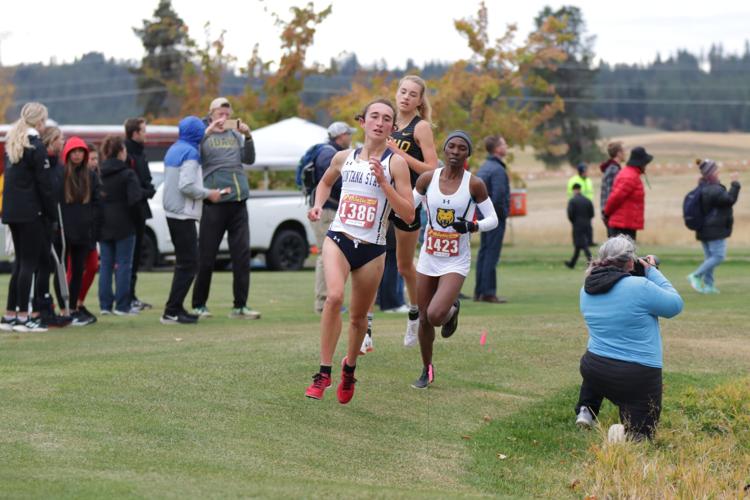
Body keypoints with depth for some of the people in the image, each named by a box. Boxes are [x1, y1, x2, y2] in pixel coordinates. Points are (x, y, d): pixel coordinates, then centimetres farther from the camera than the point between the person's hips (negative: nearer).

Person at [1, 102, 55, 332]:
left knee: (21, 262, 12)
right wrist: (53, 215, -6)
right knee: (29, 262, -4)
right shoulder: (36, 146, -11)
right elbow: (44, 184, -12)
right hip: (31, 212, -8)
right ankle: (23, 316, -5)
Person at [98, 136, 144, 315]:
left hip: (103, 225, 5)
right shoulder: (127, 174, -11)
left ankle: (105, 304, 8)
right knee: (123, 265, 0)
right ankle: (122, 305, -1)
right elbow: (135, 198, -19)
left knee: (105, 264, 10)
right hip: (123, 225, -5)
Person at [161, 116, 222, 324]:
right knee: (188, 264, -8)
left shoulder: (174, 150, 13)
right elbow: (186, 186, -23)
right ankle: (171, 312, -11)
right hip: (184, 214, -10)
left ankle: (176, 309, 16)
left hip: (172, 212, 10)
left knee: (184, 263, 16)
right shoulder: (190, 153, -15)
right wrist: (208, 194, -11)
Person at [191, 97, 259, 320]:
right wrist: (207, 132, -20)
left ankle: (240, 305, 5)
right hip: (213, 200, -4)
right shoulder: (203, 134, 4)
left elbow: (249, 159, 9)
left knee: (242, 255, 1)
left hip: (238, 200, 4)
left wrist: (247, 136, -4)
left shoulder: (235, 134, 15)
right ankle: (199, 305, 11)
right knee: (206, 257, 0)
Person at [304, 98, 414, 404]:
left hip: (372, 249, -1)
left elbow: (408, 215, -10)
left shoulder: (395, 163, -4)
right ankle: (324, 372, -19)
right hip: (338, 239, 1)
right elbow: (325, 183, 29)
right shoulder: (344, 158, 6)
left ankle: (349, 367, 39)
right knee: (334, 296, -25)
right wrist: (318, 205, 9)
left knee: (358, 316, 10)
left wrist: (383, 181, -18)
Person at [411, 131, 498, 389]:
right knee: (424, 319, 9)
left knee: (435, 316, -21)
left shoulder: (474, 184, -9)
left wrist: (472, 226, -21)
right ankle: (427, 370, 31)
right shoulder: (428, 179, -2)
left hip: (456, 261, -3)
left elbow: (493, 219, -2)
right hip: (428, 258, 3)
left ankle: (452, 310, 16)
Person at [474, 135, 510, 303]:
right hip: (495, 219, -9)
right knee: (491, 254, -6)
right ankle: (488, 293, -5)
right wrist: (502, 214, -11)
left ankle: (479, 292, 17)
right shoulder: (498, 169, -16)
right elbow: (498, 196, -24)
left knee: (483, 252, 13)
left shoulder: (483, 168, 13)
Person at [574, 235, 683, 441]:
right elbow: (675, 305, -6)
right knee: (639, 438, 5)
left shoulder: (587, 290, 2)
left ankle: (585, 409, 24)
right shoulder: (639, 287, -19)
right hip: (637, 378, -6)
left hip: (593, 370, 6)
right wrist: (652, 272, 5)